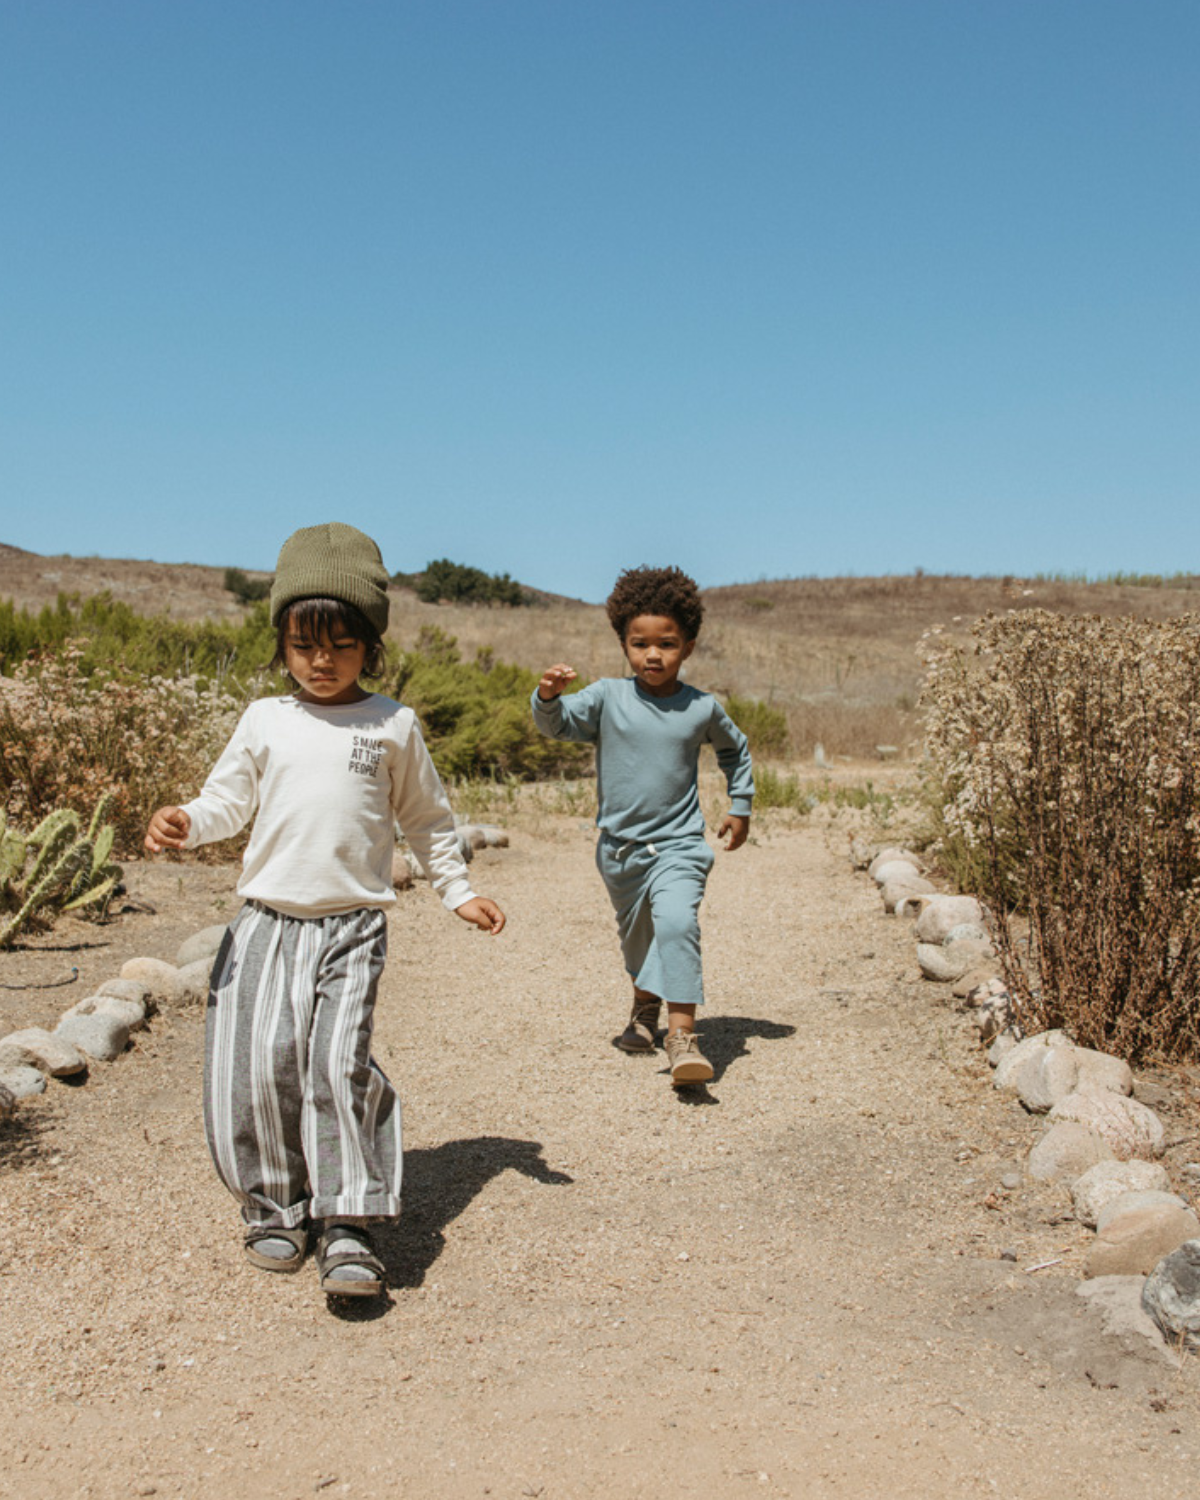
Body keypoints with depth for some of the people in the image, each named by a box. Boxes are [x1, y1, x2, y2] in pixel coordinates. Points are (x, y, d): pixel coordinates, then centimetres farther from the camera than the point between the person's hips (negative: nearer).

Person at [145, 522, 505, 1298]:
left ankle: (348, 1227, -8)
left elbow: (427, 817, 15)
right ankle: (276, 1208, 17)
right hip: (268, 920, 2)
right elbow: (229, 798, 10)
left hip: (353, 926, -2)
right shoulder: (265, 721, 10)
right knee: (259, 1064, -4)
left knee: (339, 1062, -16)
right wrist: (185, 822, -11)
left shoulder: (393, 726, 7)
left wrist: (459, 891, 13)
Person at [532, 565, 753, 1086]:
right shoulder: (608, 697, -6)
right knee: (635, 935, 21)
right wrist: (548, 698, -37)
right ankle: (645, 1004, 48)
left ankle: (682, 1033, -23)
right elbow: (559, 724, -16)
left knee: (677, 924, -25)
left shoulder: (702, 708, -3)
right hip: (619, 846, 2)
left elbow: (735, 750, 16)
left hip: (679, 844, -2)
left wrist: (740, 806, 15)